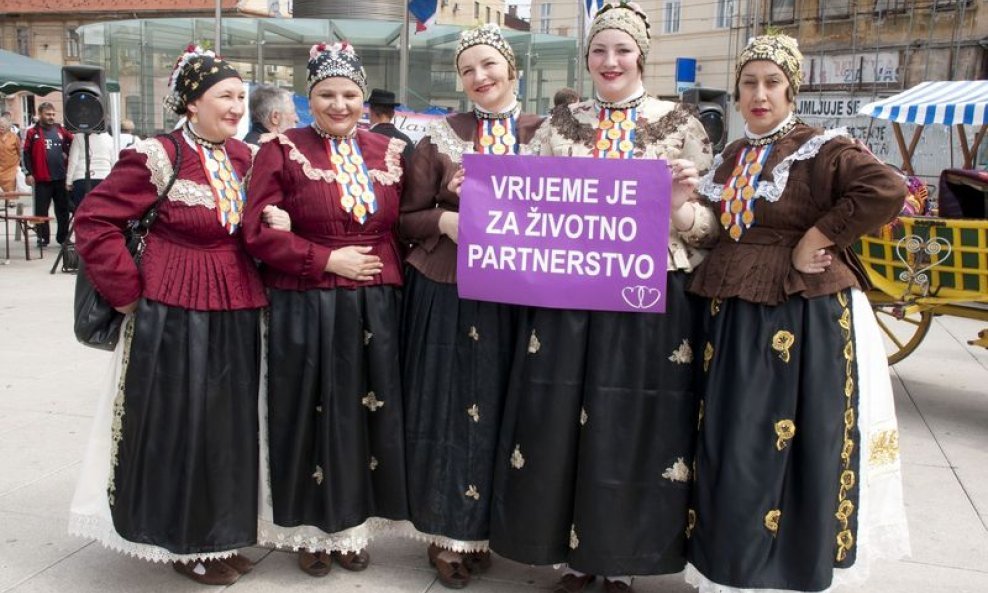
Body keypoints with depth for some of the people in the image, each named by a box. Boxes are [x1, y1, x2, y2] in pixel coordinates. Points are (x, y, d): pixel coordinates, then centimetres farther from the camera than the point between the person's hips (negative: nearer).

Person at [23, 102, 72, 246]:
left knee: (63, 209, 9)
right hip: (42, 179, -3)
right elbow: (27, 154, -5)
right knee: (41, 210, 2)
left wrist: (67, 155, 6)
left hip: (61, 177, 4)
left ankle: (63, 236, 17)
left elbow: (72, 143, 20)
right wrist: (29, 173, -10)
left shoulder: (60, 130, 7)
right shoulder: (32, 132, -3)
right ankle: (43, 237, 10)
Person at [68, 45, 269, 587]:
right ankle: (181, 540, 23)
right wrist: (127, 292, -10)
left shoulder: (243, 156, 8)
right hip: (176, 312, -6)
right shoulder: (158, 156, -12)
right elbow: (94, 222, -11)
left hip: (238, 312, 7)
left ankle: (217, 534, 31)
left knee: (230, 425, 14)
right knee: (178, 425, 4)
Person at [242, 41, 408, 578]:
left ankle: (351, 526, 28)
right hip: (305, 311, -3)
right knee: (310, 417, 6)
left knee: (366, 416, 9)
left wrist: (391, 270, -3)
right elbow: (258, 232, -8)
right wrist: (329, 260, -14)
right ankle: (311, 528, 26)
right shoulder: (281, 151, -2)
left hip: (374, 310, 3)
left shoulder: (390, 152, 8)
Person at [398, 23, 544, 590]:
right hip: (446, 292, -1)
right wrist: (444, 219, -15)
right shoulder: (440, 137, 2)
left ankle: (480, 528, 26)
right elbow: (408, 217, 4)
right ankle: (447, 532, 20)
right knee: (448, 407, 4)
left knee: (497, 408, 8)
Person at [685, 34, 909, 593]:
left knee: (797, 440, 2)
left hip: (806, 315, -6)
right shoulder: (730, 158, 13)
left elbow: (888, 189, -21)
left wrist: (820, 237, -18)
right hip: (733, 315, 6)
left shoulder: (821, 148, -6)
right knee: (731, 444, 10)